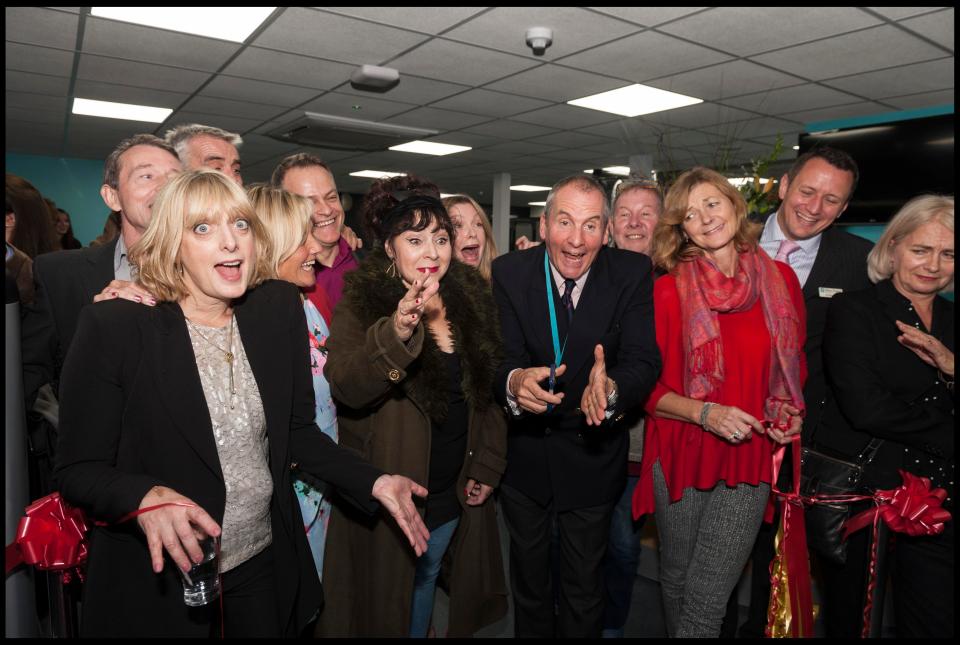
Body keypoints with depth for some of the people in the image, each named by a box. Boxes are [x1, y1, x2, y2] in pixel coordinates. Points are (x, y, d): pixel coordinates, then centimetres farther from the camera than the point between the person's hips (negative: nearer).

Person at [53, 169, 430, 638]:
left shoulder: (278, 309, -5)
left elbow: (296, 430, 2)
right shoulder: (113, 327, -17)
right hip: (154, 581, -3)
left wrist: (373, 482, -9)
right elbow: (78, 470, -12)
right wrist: (144, 497, -32)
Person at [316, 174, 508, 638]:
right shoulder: (361, 301, -15)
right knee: (385, 602, 15)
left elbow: (487, 391, 8)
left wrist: (488, 464, 6)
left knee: (423, 587, 24)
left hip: (452, 496, 4)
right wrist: (396, 333, -47)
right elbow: (345, 386, -31)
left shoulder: (471, 298, 0)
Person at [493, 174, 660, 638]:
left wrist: (610, 388, -44)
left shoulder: (632, 274, -14)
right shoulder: (509, 273, -14)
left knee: (584, 584, 18)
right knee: (527, 573, 24)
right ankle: (531, 631, 51)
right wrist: (513, 381, -43)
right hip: (522, 454, 1)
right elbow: (503, 355, -19)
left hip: (592, 455, -1)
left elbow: (644, 360, -21)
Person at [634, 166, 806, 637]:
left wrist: (791, 413, -1)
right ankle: (676, 630, 43)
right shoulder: (669, 289, -7)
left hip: (749, 461, 1)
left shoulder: (780, 279, 2)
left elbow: (795, 364, 16)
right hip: (681, 454, -1)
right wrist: (705, 413, -20)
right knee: (675, 578, 17)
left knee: (707, 600, 0)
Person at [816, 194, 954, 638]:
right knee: (853, 621, 13)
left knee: (936, 622, 10)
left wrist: (948, 365, -13)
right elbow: (865, 407, -18)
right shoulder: (854, 310, -7)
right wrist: (947, 436, -9)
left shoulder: (951, 321, 9)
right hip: (862, 492, -4)